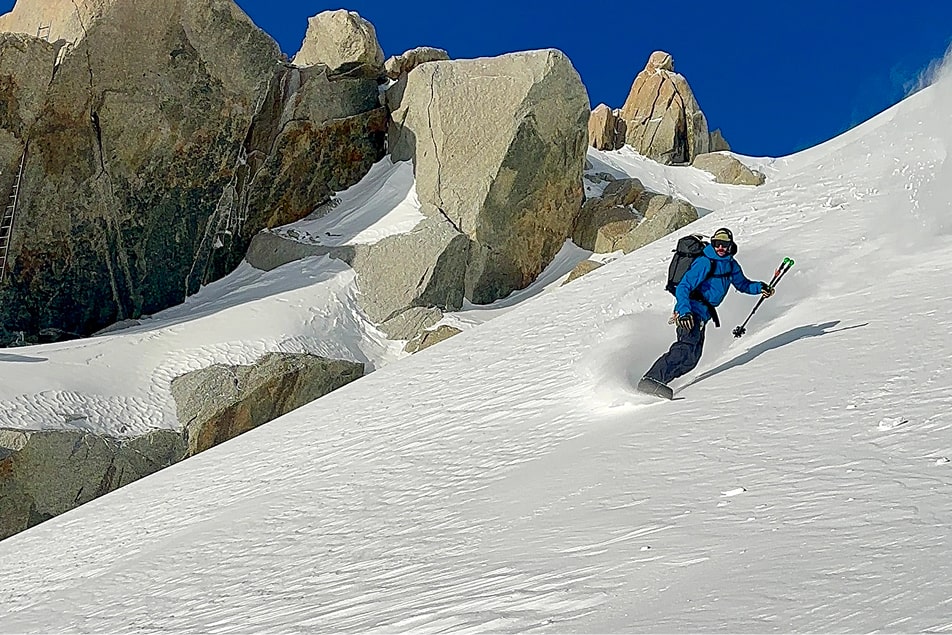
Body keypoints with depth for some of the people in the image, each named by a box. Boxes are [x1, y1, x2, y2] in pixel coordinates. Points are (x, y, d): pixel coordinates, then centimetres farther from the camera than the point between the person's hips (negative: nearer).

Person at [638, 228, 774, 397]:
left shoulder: (731, 264, 13)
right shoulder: (705, 263, -13)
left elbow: (742, 284, 28)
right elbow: (683, 288, -19)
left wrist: (760, 288, 7)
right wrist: (684, 311, -34)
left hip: (702, 315, 9)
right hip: (690, 311, -9)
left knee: (691, 359, 4)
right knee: (687, 348, -29)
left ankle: (657, 379, 5)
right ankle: (651, 379, -38)